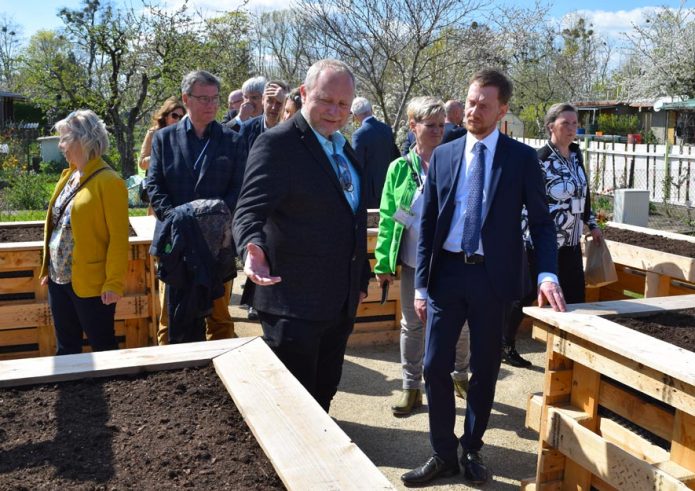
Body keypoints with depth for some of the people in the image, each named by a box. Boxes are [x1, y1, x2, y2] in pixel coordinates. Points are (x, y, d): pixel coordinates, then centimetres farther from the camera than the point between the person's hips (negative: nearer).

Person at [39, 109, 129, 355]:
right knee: (65, 346, 18)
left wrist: (114, 282, -19)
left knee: (102, 346, 7)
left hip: (90, 283, -8)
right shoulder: (68, 175, 10)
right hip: (59, 279, 8)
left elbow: (119, 238, -16)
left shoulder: (108, 181, -14)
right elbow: (58, 226, 16)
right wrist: (48, 268, 15)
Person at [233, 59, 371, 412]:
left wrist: (360, 279, 19)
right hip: (294, 302, -8)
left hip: (340, 303, 8)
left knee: (323, 396, 20)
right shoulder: (277, 144, -13)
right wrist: (254, 247, -42)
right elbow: (251, 210, -21)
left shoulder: (344, 149, 13)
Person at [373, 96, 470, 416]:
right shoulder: (400, 168, 1)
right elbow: (387, 217, 2)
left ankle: (460, 375, 35)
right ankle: (411, 387, 25)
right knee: (412, 324, 11)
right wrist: (384, 262, -1)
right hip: (413, 261, 1)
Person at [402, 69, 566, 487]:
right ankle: (444, 454, 20)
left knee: (485, 369, 10)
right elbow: (428, 223, 6)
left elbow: (541, 221, 2)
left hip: (493, 276, -2)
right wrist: (421, 283, 3)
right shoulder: (443, 155, 6)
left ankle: (472, 449, 29)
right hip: (447, 272, 2)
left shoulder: (522, 158, -1)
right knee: (435, 366, 3)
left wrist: (548, 273, -13)